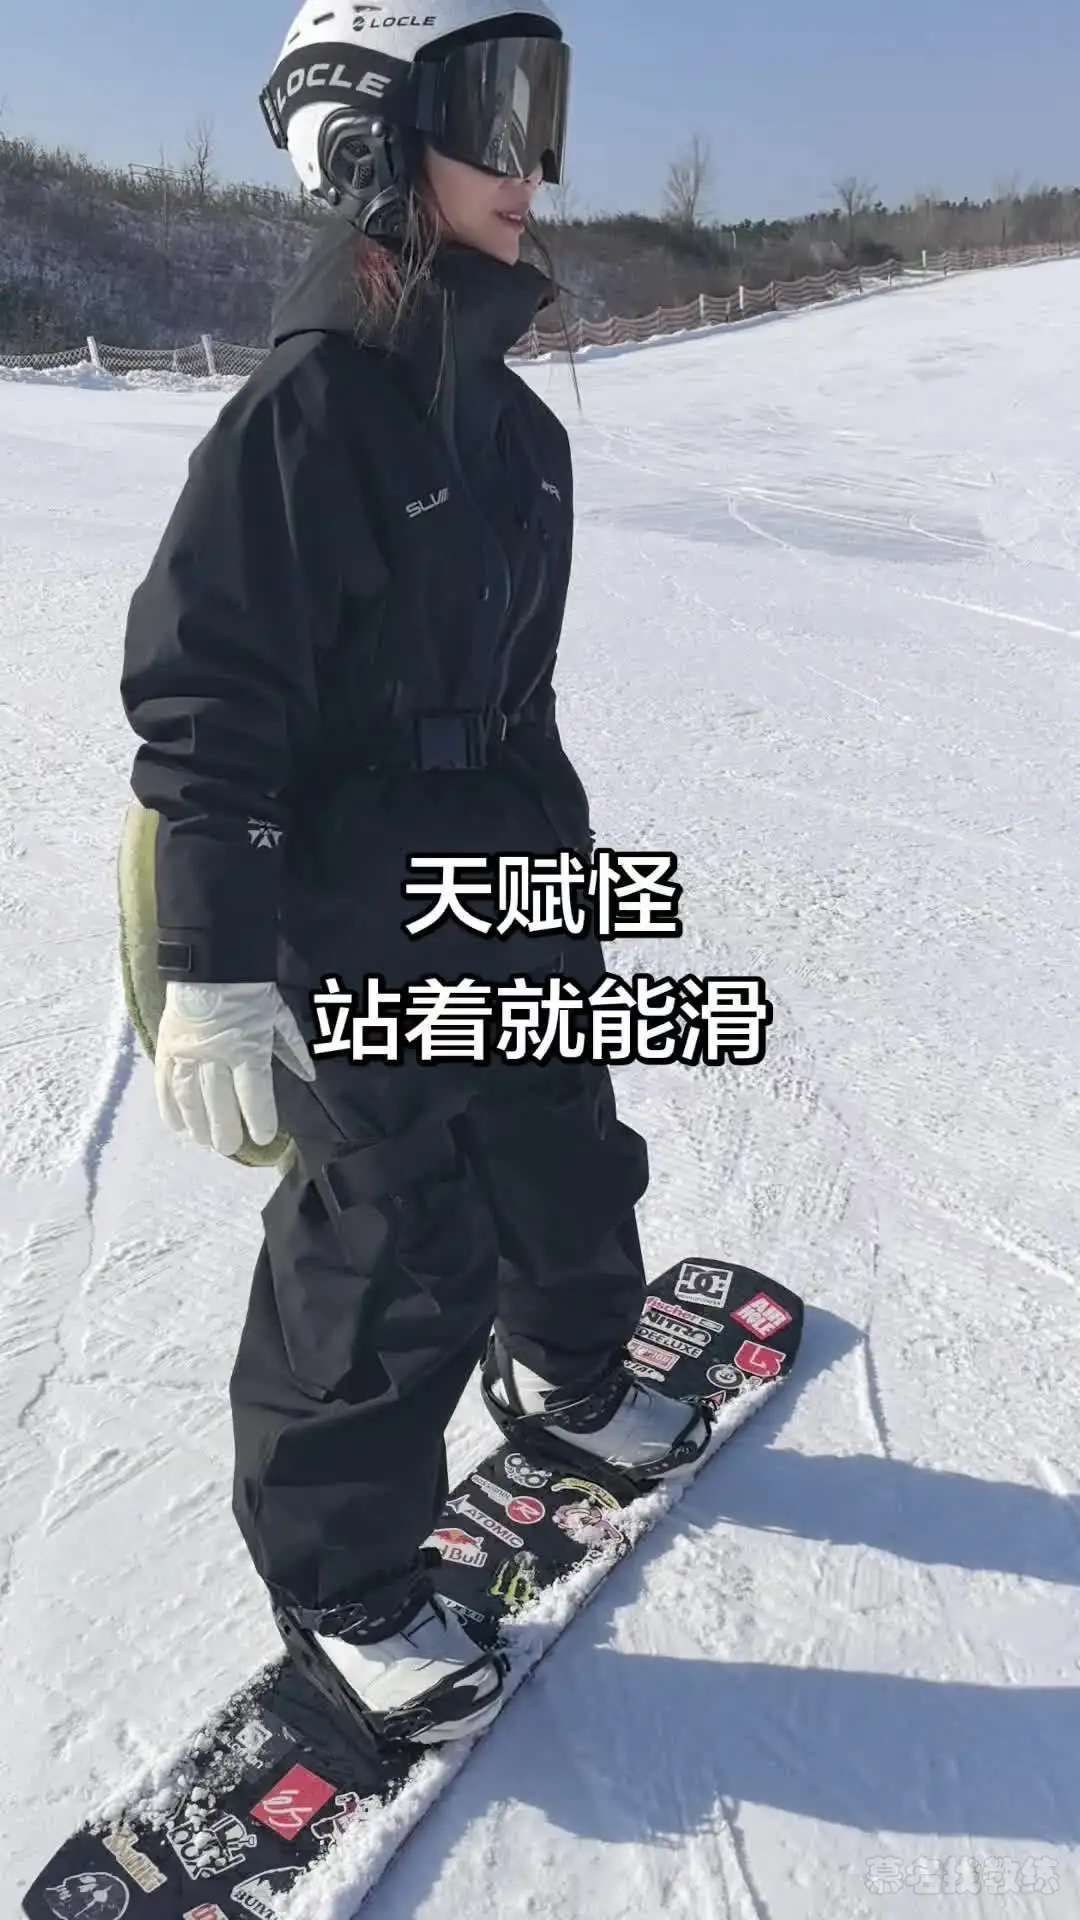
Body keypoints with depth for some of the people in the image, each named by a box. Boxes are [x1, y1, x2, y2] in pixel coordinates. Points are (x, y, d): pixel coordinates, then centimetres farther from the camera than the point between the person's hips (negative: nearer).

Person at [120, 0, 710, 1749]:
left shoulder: (513, 425, 9)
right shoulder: (300, 418, -17)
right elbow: (206, 703, -20)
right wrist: (217, 970, -23)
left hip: (518, 899, 8)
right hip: (357, 931, -8)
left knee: (572, 1163, 22)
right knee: (395, 1254, 3)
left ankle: (568, 1372, 52)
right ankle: (345, 1573, 28)